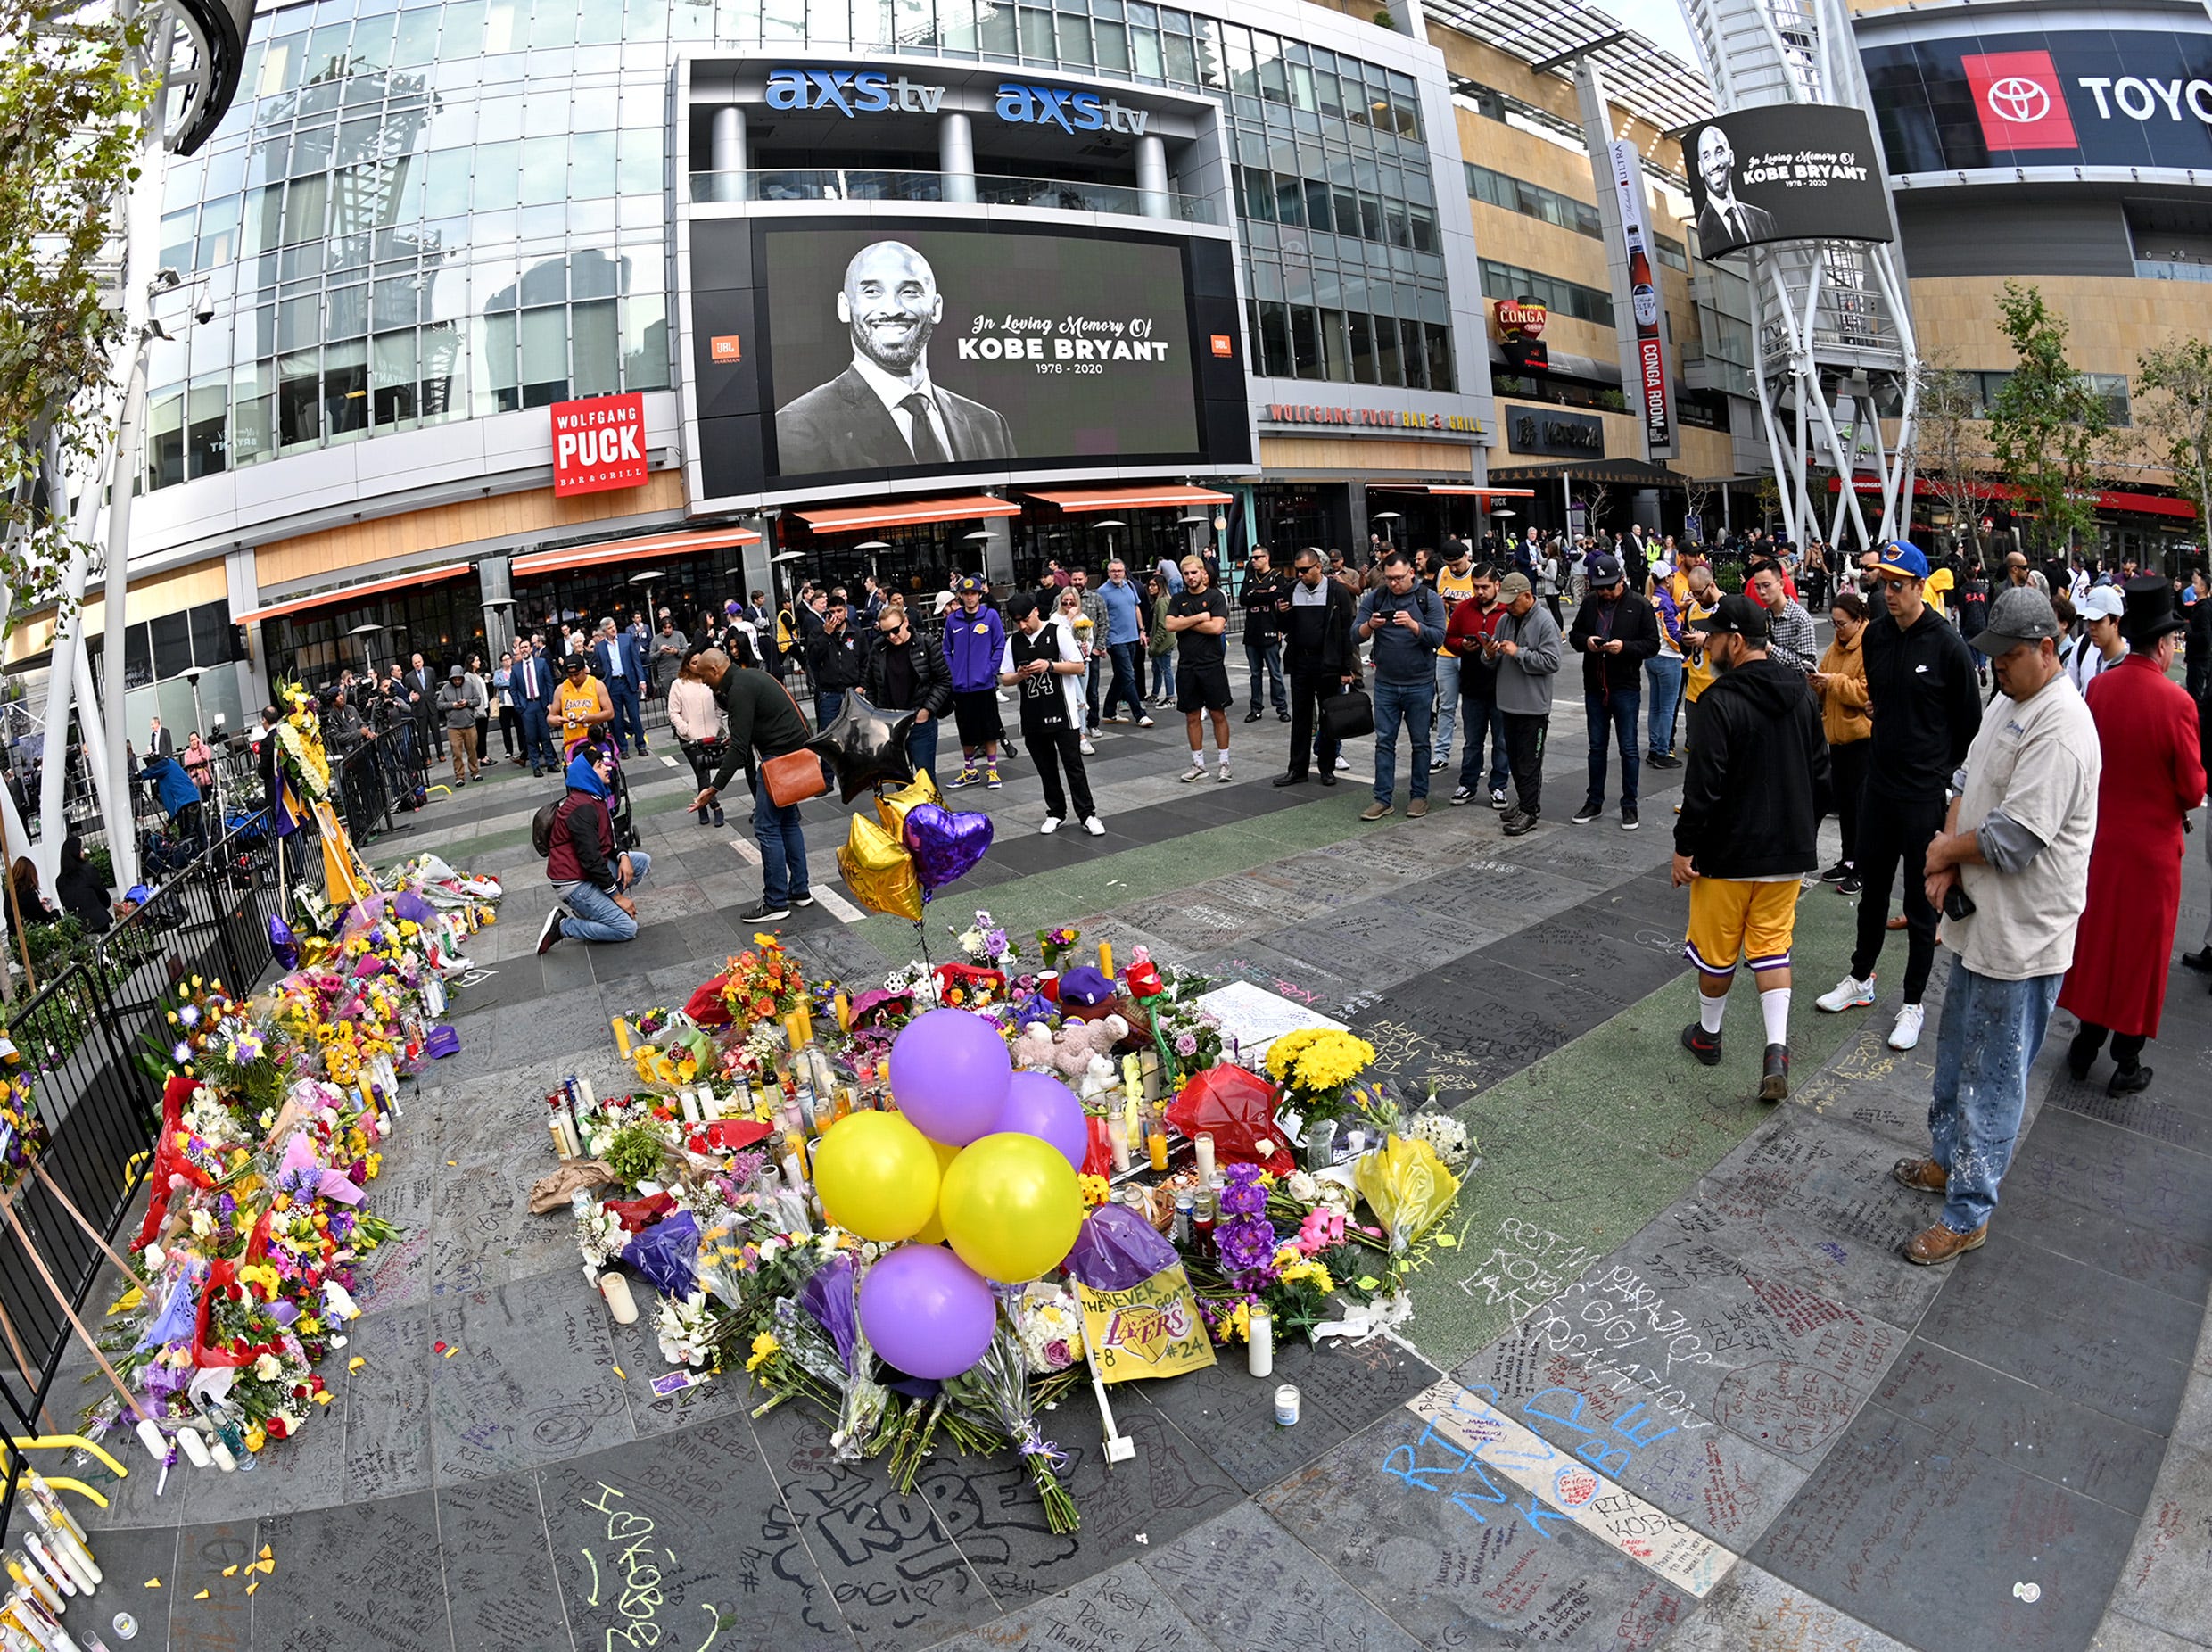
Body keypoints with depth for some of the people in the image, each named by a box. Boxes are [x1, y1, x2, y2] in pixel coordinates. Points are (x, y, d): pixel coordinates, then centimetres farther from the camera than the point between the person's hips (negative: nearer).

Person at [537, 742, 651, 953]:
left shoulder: (596, 797, 8)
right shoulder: (582, 808, -23)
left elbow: (609, 835, 16)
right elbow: (591, 859, -24)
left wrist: (623, 856, -6)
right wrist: (618, 897, -18)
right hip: (575, 883, -10)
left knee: (642, 860, 5)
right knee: (627, 928, -12)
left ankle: (598, 907, 6)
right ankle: (562, 926, -4)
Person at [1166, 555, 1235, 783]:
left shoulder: (1215, 596, -1)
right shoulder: (1178, 599, 9)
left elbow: (1217, 627, -15)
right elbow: (1170, 624, -6)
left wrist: (1186, 623, -8)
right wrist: (1199, 618, -10)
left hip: (1212, 664, -3)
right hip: (1186, 667, 3)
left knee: (1218, 715, 2)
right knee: (1192, 717, 8)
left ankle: (1224, 763, 11)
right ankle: (1198, 765, 17)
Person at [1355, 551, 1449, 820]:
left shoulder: (1429, 599, -4)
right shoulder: (1375, 598, 2)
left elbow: (1438, 638, -12)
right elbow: (1355, 634, -2)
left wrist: (1413, 625, -27)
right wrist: (1370, 625, -23)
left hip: (1420, 684, -2)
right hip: (1385, 684, 2)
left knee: (1420, 742, 7)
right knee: (1384, 741, 4)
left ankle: (1419, 795, 18)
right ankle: (1383, 798, 9)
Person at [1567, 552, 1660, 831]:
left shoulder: (1639, 606, -8)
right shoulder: (1589, 603, 3)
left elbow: (1652, 644, -7)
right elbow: (1573, 635, 12)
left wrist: (1625, 647, -23)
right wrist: (1585, 641, -10)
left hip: (1626, 687, -4)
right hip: (1594, 687, 4)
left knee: (1628, 748, 4)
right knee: (1596, 746, 14)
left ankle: (1629, 805, 15)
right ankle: (1594, 801, 25)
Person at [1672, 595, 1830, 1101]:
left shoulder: (1723, 700, -19)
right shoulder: (1800, 695, 4)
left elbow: (1705, 783, -21)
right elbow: (1820, 772, 12)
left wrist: (1684, 847, -12)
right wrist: (1804, 831, 23)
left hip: (1730, 851, -6)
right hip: (1789, 850, 6)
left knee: (1715, 947, 11)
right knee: (1772, 946, 13)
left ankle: (1708, 1034, 28)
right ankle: (1777, 1048, 2)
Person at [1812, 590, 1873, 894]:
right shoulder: (1837, 646, 13)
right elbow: (1827, 689, 19)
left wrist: (1834, 681, -23)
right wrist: (1818, 683, -2)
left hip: (1863, 734, -8)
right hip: (1838, 733, 8)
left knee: (1860, 801, -2)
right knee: (1843, 799, 15)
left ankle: (1861, 869, 6)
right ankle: (1847, 860, 26)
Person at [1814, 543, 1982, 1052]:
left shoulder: (1947, 645, -13)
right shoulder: (1874, 635, 2)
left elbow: (1970, 722, -5)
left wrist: (1945, 775, 0)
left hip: (1925, 795, -5)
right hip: (1879, 784, 5)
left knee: (1920, 902, 5)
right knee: (1873, 887, 17)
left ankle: (1913, 1005, 17)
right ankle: (1861, 980, 33)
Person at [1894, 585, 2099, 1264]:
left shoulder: (2061, 728, -24)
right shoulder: (2006, 704, 7)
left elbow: (2012, 839, -27)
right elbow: (1968, 784, 11)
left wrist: (1945, 851, -8)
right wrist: (1946, 862, -4)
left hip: (2020, 938, -10)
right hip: (1977, 920, 10)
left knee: (1991, 1080, 3)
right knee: (1956, 1057, 24)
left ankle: (1968, 1213, 16)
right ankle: (1949, 1159, 42)